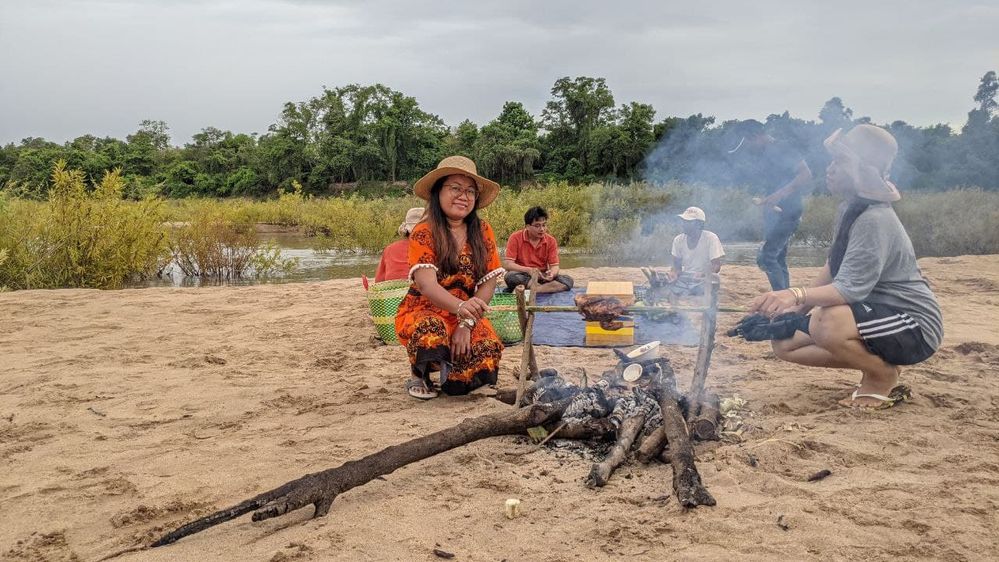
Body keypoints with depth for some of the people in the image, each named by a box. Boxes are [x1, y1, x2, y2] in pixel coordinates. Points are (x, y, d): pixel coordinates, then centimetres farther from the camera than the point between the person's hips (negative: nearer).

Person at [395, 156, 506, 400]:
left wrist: (467, 323, -19)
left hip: (467, 316, 4)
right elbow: (427, 285, -26)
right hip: (423, 310, -3)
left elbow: (488, 283, -5)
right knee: (432, 334, -38)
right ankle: (419, 374, -2)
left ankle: (449, 373, 14)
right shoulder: (423, 233, -12)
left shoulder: (483, 232, 0)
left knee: (488, 356, -25)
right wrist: (460, 307, -47)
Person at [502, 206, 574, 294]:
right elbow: (507, 264, -14)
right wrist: (528, 270, -30)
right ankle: (549, 288, -25)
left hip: (543, 278, 3)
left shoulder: (551, 241, 1)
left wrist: (552, 274, -27)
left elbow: (554, 266, -2)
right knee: (510, 277, -36)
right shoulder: (515, 238, -7)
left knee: (568, 280, -21)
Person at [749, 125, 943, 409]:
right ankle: (875, 362, 10)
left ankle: (885, 377, -7)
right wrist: (796, 309, 5)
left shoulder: (874, 219, -26)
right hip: (871, 315, 9)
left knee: (826, 325, -37)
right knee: (785, 342, 2)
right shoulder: (850, 210, 4)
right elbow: (832, 268, 13)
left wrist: (798, 295, -49)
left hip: (914, 327, -9)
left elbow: (852, 288, -34)